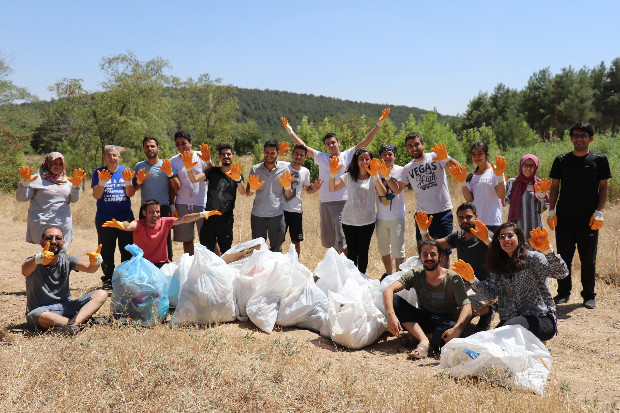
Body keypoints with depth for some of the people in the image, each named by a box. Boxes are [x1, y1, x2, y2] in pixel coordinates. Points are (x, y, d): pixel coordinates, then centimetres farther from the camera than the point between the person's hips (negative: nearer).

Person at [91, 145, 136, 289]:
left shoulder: (126, 171, 8)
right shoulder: (99, 172, 4)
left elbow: (130, 194, 0)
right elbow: (96, 195, -5)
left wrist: (128, 181, -18)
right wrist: (102, 182, -22)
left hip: (125, 217, 1)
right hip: (104, 218, -1)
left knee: (127, 250, 3)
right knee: (106, 252, 4)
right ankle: (108, 278, 17)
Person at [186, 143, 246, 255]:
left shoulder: (238, 175, 6)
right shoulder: (212, 171, 8)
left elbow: (243, 192, -14)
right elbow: (194, 179, -7)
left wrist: (238, 179, -35)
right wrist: (189, 169, -29)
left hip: (226, 219, 0)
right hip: (209, 217, 1)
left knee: (226, 252, 7)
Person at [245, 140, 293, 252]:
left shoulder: (284, 169, 2)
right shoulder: (255, 169, 3)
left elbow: (288, 196, 4)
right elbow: (247, 194, 5)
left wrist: (287, 187, -17)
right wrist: (252, 189, -17)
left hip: (277, 215, 0)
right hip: (258, 215, 0)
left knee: (276, 249, 8)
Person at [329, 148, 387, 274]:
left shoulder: (373, 178, 0)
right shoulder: (349, 176, 4)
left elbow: (383, 193, -16)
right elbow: (332, 189, -1)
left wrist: (375, 177, -27)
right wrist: (333, 174, -18)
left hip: (367, 220, -1)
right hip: (349, 220, 1)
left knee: (363, 251, 5)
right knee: (351, 251, 5)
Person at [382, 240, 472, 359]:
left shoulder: (452, 279, -12)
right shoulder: (415, 275, -4)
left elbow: (467, 307, -21)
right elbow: (388, 290, -16)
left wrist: (457, 329, -41)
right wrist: (390, 314, -35)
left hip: (444, 323, -3)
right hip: (422, 320, 3)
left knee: (453, 328, -38)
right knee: (394, 300, -21)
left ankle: (416, 336, -20)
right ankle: (424, 341, -30)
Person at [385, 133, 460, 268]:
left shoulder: (436, 158, -3)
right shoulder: (408, 169, 10)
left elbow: (458, 168, -16)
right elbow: (397, 189, 5)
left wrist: (447, 158, -36)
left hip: (443, 212, -3)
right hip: (422, 215, 4)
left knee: (444, 253, 3)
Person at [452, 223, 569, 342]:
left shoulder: (533, 258, -2)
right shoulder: (500, 266, 13)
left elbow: (561, 273, -19)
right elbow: (491, 293, -1)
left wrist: (547, 250, -36)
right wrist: (472, 279, -19)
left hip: (541, 318, -5)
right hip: (511, 319, 5)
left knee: (509, 328, -35)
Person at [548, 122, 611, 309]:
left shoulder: (599, 159, 3)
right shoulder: (561, 160, 6)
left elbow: (603, 187, 3)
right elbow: (554, 186, 9)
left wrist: (599, 213, -6)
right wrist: (551, 211, 1)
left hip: (589, 218, -1)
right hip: (565, 217, 1)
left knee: (588, 258, 5)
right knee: (563, 257, 7)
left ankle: (589, 296, 18)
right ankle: (563, 292, 20)